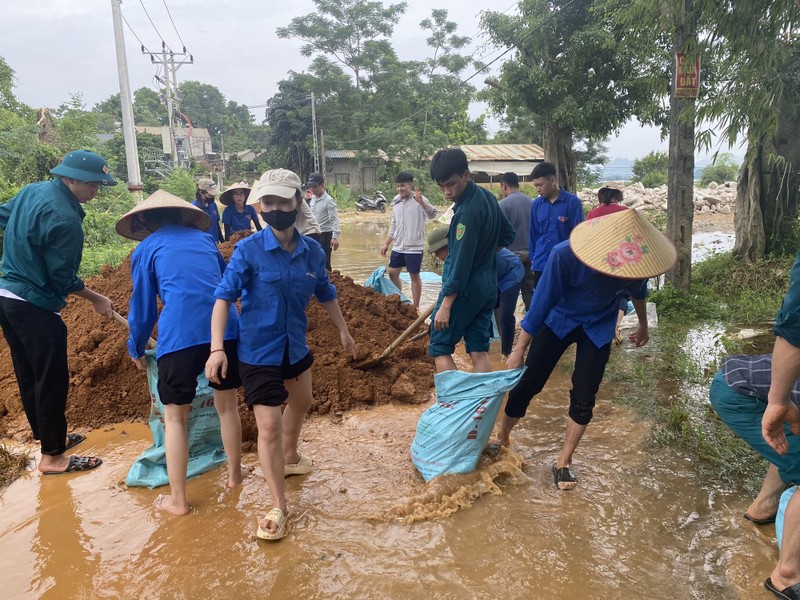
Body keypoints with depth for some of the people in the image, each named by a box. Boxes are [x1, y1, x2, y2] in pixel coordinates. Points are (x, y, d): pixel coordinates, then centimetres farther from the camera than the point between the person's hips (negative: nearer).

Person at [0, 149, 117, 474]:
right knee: (52, 380, 0)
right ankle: (52, 457, 9)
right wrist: (96, 299, -5)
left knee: (28, 374, 18)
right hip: (35, 306, -10)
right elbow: (63, 278, -18)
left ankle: (48, 435, 34)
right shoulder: (64, 219, -22)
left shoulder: (32, 191, 5)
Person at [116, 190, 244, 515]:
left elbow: (143, 306, 16)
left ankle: (178, 500, 16)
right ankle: (235, 475, 35)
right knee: (227, 405, 20)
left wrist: (136, 350, 31)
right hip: (226, 326, 4)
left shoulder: (145, 248, 15)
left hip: (180, 334, -3)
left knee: (175, 417, 11)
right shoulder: (204, 238, 24)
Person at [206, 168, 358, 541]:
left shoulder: (312, 251, -6)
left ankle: (289, 458, 57)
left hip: (295, 345, 6)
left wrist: (343, 332, 16)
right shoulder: (249, 251, -19)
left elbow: (326, 295, 9)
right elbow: (224, 297, -20)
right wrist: (217, 348, -29)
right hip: (258, 352, -6)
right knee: (269, 425, -8)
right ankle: (278, 507, 9)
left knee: (300, 403, 27)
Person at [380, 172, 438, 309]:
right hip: (398, 247, 7)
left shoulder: (419, 200, -12)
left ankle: (416, 307, 14)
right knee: (392, 273, 12)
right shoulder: (396, 202, 8)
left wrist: (421, 202, -46)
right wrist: (386, 244, 14)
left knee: (414, 276, 3)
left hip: (414, 247, -7)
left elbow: (432, 214, -29)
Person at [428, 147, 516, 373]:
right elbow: (507, 235, 18)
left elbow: (461, 262, -23)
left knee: (440, 347, 2)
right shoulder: (487, 196, 6)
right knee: (479, 350, 10)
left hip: (465, 288, -9)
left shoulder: (467, 211, -22)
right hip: (488, 285, 9)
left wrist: (445, 305, -20)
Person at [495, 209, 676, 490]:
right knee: (526, 385, 3)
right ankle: (501, 440, 27)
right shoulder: (565, 254, -36)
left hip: (599, 327, 2)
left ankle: (563, 464, 18)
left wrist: (643, 325, 18)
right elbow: (542, 301, -24)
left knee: (583, 399, -1)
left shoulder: (635, 258, -25)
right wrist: (518, 351, -16)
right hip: (558, 320, -2)